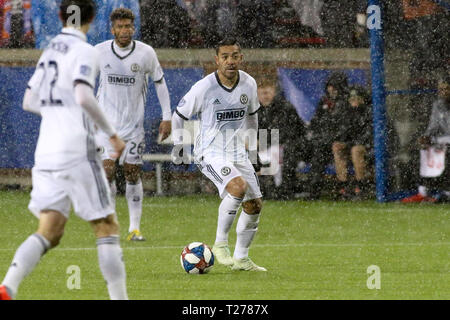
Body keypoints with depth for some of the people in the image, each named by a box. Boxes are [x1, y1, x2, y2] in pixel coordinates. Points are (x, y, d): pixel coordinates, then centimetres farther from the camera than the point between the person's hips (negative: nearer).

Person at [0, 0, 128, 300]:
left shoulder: (50, 51, 16)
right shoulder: (85, 52, -6)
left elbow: (29, 101, 20)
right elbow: (83, 96, -20)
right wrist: (111, 133, -10)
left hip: (46, 151, 7)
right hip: (76, 151, -7)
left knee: (49, 231, 1)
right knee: (106, 227, 2)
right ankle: (119, 297, 0)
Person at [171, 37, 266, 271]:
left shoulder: (249, 84, 0)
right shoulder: (204, 88, -15)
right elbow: (179, 115, -1)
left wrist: (252, 147, 21)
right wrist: (178, 145, 0)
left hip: (238, 153, 6)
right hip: (210, 153, -6)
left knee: (254, 205, 5)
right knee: (238, 187, -31)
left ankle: (241, 259, 21)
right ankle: (220, 244, -20)